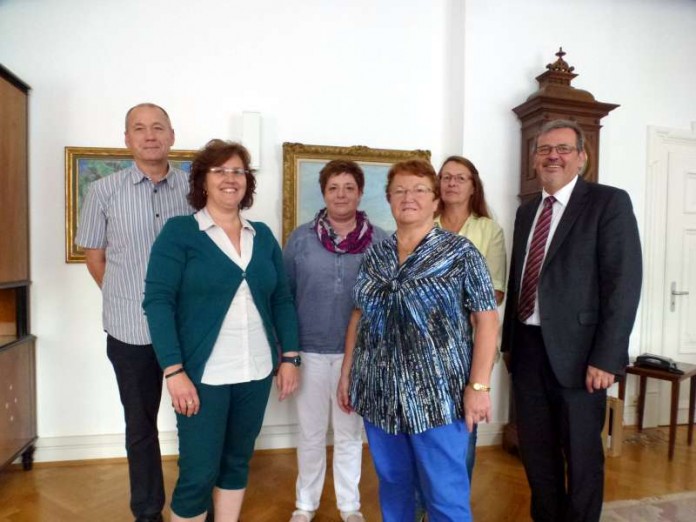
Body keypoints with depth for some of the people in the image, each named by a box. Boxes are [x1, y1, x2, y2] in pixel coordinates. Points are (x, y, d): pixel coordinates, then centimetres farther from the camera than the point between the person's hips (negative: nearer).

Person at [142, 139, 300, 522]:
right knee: (198, 473, 4)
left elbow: (282, 299, 10)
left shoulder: (262, 235, 8)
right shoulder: (179, 231, -5)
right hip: (202, 375, -4)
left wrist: (289, 356, 4)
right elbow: (158, 301, -10)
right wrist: (174, 371, -17)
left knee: (237, 462, 17)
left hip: (256, 373, 5)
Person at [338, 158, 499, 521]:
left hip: (438, 395, -4)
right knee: (392, 485, 19)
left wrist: (478, 386, -14)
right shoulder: (374, 256, 7)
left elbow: (486, 319, -8)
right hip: (379, 393, 4)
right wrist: (346, 373, 11)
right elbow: (359, 317, 12)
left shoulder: (461, 253, -5)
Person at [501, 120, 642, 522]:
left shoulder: (609, 202, -6)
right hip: (528, 348, 6)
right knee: (535, 449, 18)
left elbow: (625, 283, -13)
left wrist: (606, 357, -18)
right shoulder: (527, 211, 13)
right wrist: (509, 341, 11)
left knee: (581, 453, 12)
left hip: (576, 350, -6)